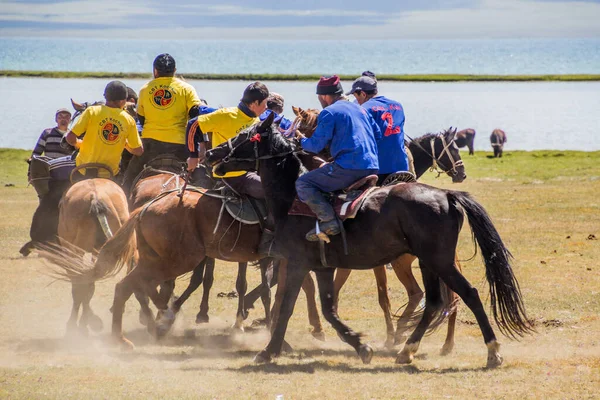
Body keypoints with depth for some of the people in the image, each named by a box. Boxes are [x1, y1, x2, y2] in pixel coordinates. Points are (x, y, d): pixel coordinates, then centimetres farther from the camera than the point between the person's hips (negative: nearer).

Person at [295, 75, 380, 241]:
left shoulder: (329, 112, -5)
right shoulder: (358, 109, 20)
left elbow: (316, 145, -6)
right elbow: (378, 134, 23)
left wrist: (303, 140, 15)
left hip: (348, 167, -9)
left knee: (302, 184, -3)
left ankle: (328, 220, -18)